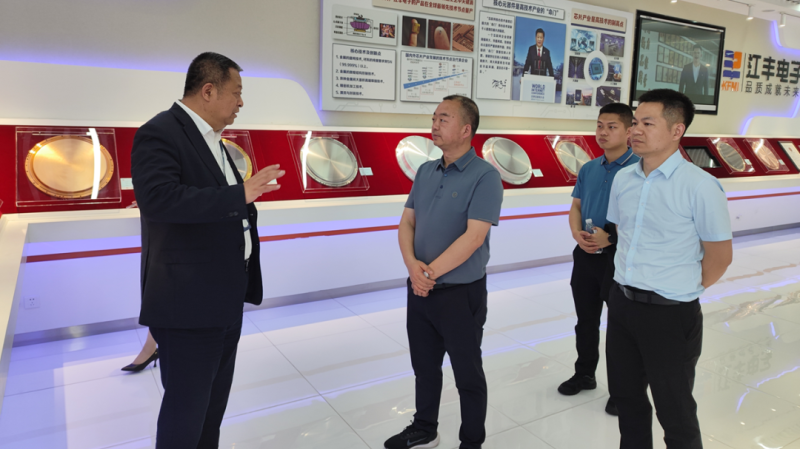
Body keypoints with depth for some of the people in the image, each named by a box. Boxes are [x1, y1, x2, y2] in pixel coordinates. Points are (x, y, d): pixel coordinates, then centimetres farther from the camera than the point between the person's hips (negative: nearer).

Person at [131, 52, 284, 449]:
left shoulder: (210, 138, 15)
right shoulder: (160, 133, -15)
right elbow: (158, 197, -31)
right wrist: (240, 194, -31)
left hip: (224, 297, 10)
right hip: (189, 301, -10)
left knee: (214, 400, 21)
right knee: (186, 406, 3)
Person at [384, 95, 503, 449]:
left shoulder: (484, 176, -14)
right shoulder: (426, 171, 7)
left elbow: (474, 237, -22)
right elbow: (407, 222, 5)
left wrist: (431, 272, -19)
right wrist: (412, 265, -13)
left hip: (460, 292, -6)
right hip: (420, 290, 6)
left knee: (467, 374, 11)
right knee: (424, 367, 20)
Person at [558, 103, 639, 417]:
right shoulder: (588, 169, 8)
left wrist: (611, 237, -23)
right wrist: (577, 232, -8)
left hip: (619, 256, -5)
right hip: (585, 255, 6)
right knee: (586, 321, 19)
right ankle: (584, 374, 38)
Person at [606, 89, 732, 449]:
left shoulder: (700, 186, -16)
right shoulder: (623, 179, 2)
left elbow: (720, 256, -9)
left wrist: (682, 290, 2)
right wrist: (631, 279, 14)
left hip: (670, 314, -6)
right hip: (621, 303, 6)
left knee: (674, 411, 10)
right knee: (625, 396, 20)